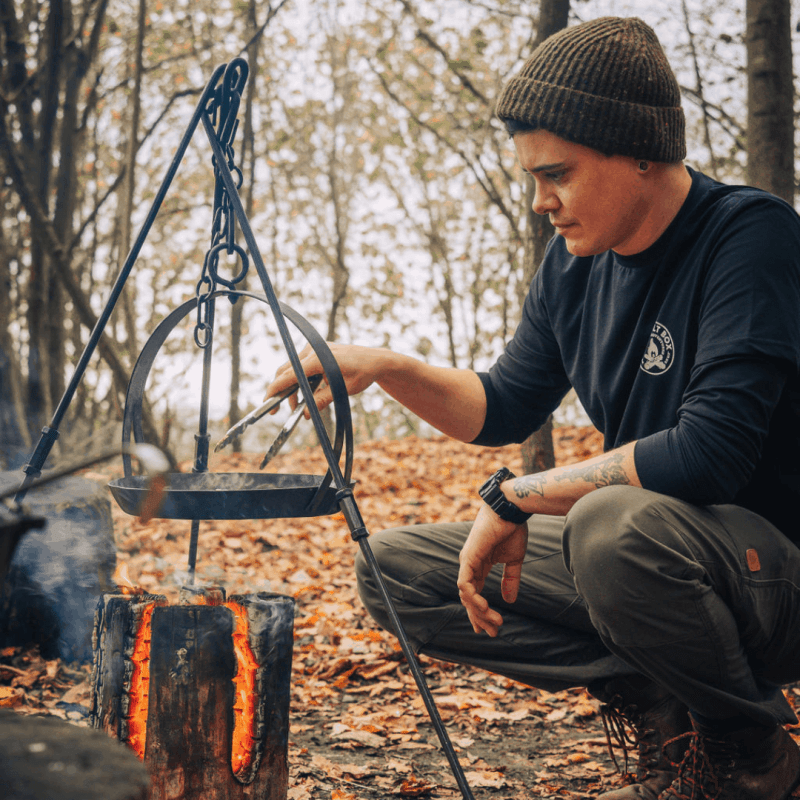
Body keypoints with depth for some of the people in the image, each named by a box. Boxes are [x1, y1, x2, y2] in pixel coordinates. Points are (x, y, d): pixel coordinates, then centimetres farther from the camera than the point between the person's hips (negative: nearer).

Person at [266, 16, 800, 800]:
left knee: (614, 526, -40)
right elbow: (506, 409, 12)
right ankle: (660, 708, 0)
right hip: (633, 555, 7)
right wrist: (387, 368, -5)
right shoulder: (574, 264, 3)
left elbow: (712, 449, -29)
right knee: (396, 567, 0)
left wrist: (519, 498, -21)